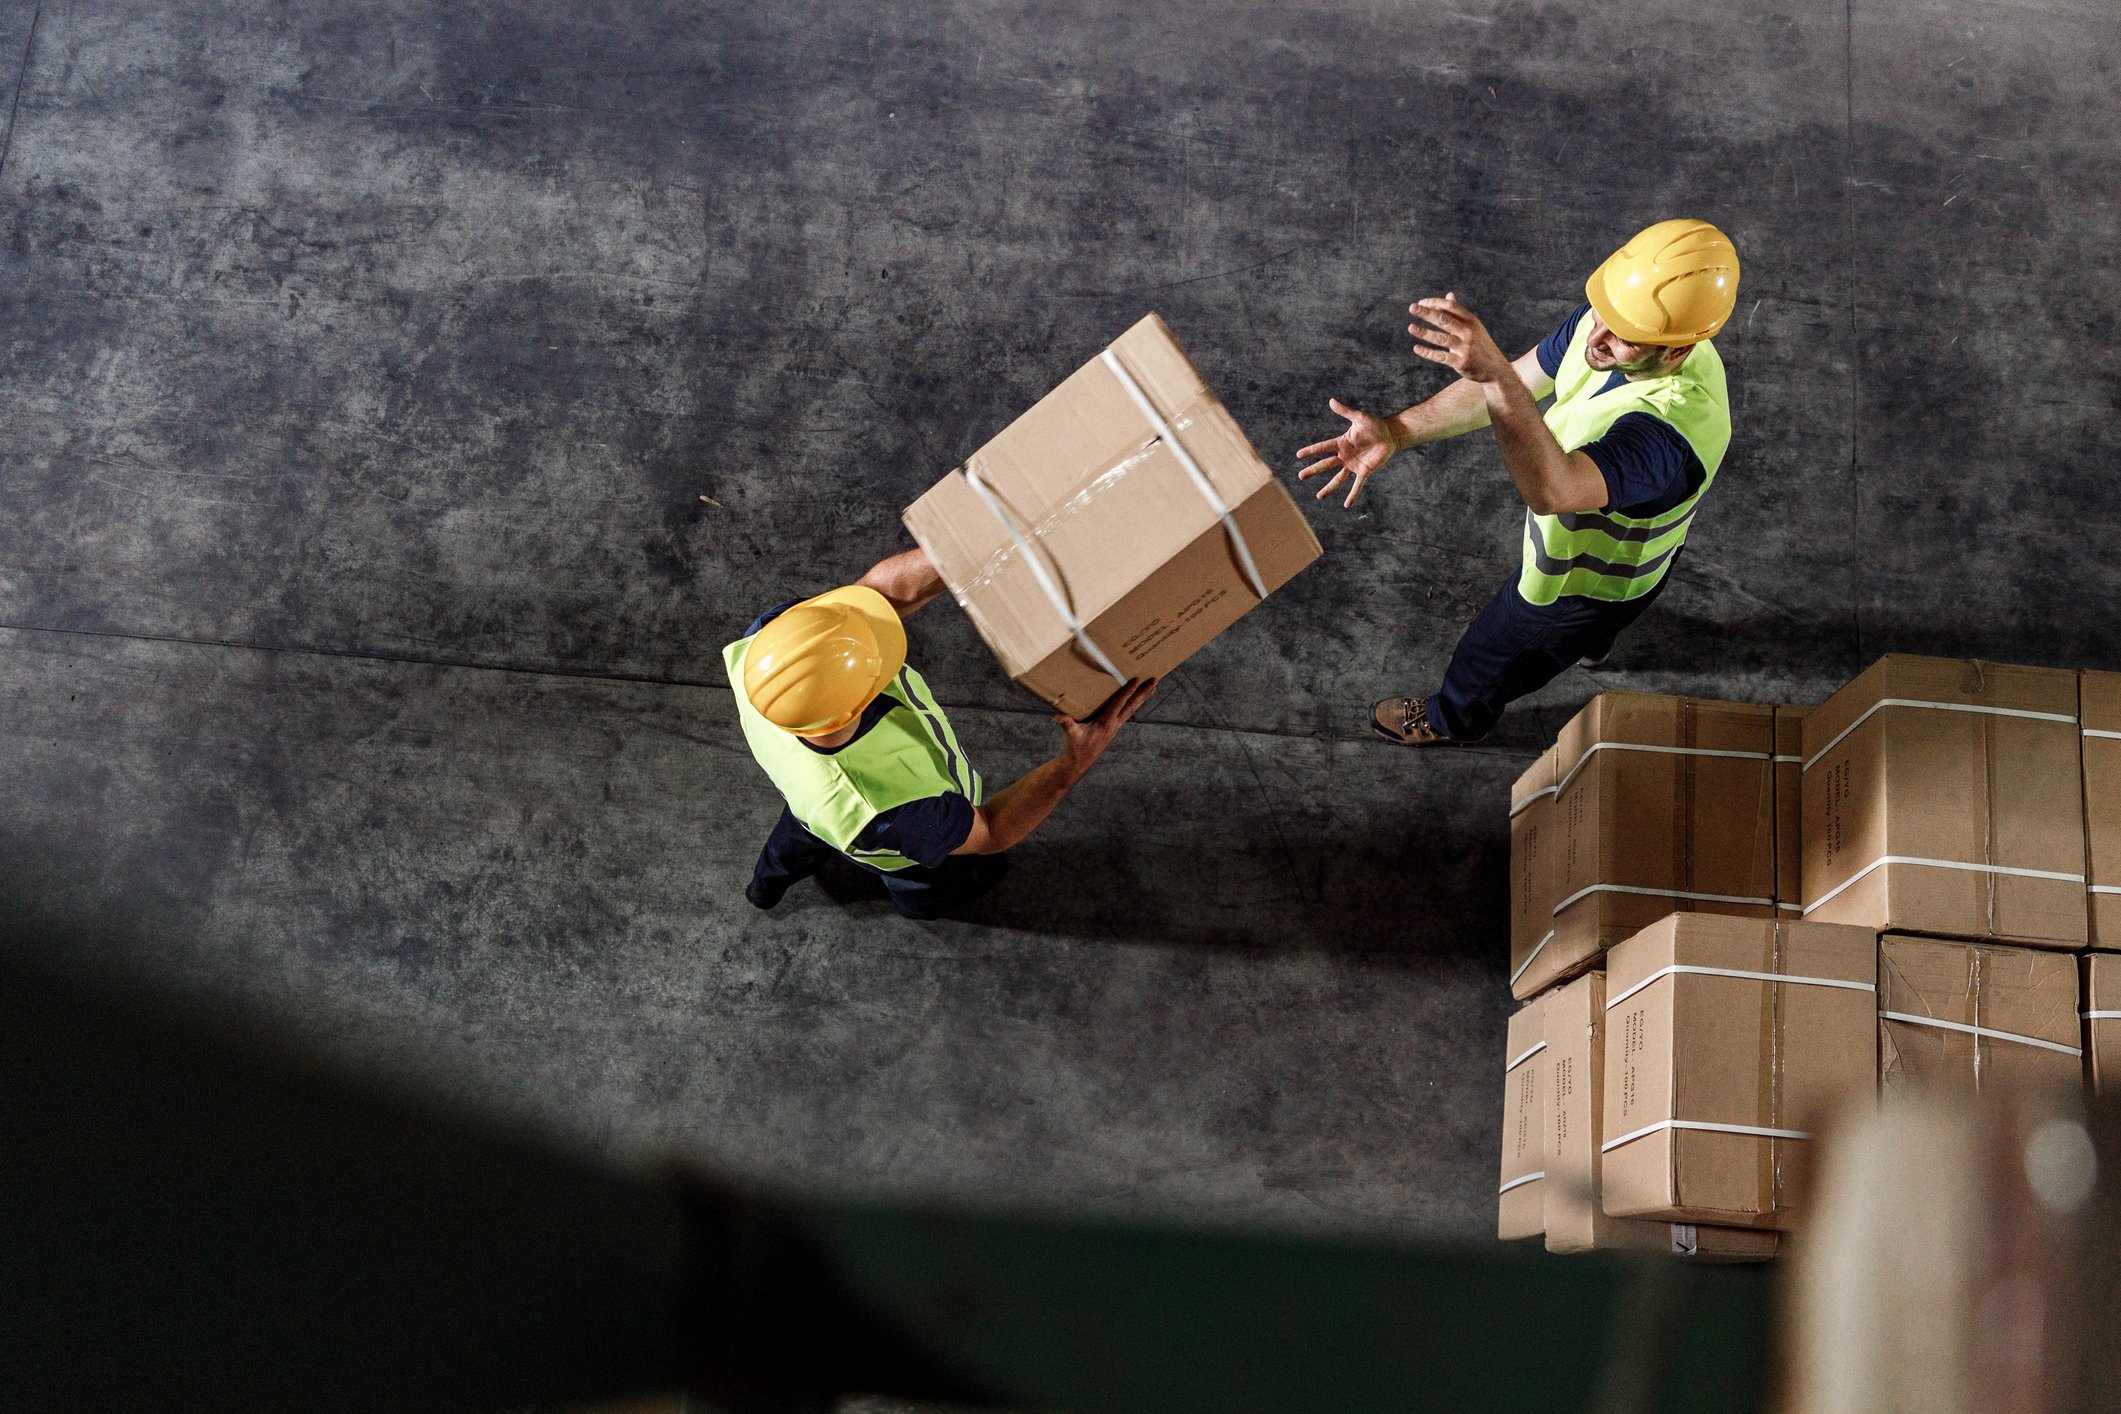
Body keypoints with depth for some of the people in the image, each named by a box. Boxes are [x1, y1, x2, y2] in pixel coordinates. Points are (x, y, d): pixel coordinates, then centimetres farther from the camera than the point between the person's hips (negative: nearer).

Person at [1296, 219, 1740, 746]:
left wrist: (1496, 375, -80)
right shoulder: (1609, 317, -25)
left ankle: (1454, 717, 56)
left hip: (1589, 576, -7)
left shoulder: (1677, 427, -50)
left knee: (1492, 648, 22)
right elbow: (1509, 389, -17)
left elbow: (1552, 490, -65)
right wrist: (1395, 431, -31)